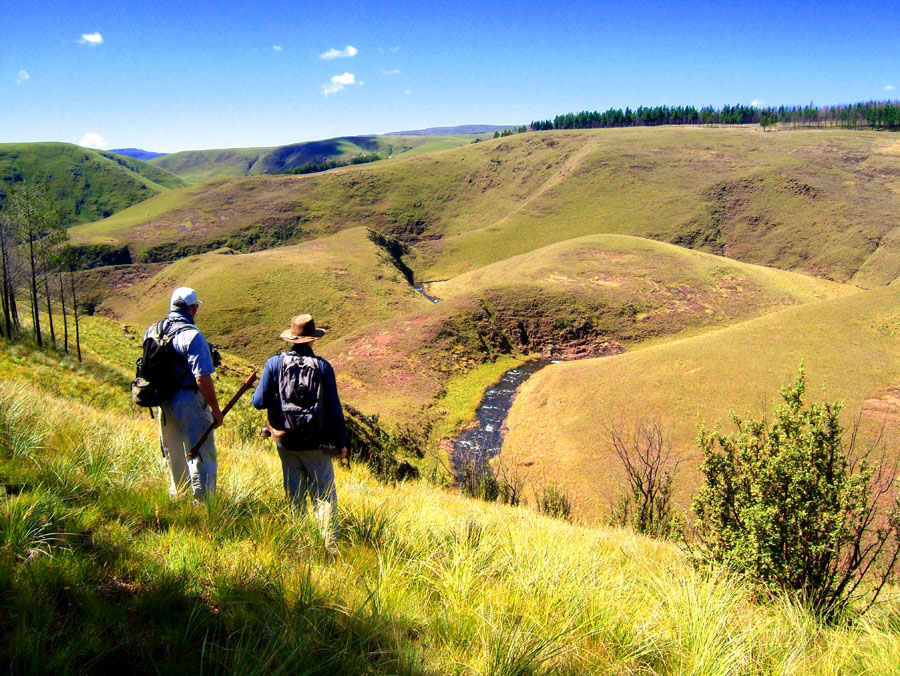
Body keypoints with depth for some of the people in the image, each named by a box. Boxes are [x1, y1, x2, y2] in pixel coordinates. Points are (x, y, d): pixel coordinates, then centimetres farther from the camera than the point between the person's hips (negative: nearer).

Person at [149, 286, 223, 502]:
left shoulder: (153, 332, 4)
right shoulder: (192, 336, -19)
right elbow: (202, 379, -22)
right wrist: (215, 409, -13)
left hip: (163, 403, 8)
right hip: (189, 402, -8)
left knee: (174, 457, 22)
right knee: (201, 456, 2)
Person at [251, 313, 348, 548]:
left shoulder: (274, 363, -5)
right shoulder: (323, 366, -7)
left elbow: (259, 401, -8)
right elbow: (334, 409, -6)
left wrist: (257, 392, 16)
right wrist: (341, 442, 3)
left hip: (286, 443, 2)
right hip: (316, 444, -2)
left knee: (294, 497, 14)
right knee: (324, 496, 5)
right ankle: (330, 545, 1)